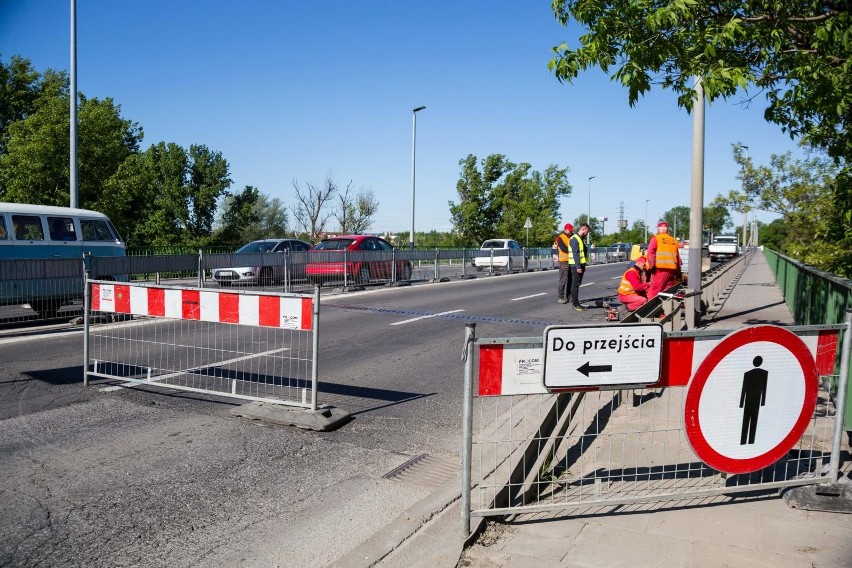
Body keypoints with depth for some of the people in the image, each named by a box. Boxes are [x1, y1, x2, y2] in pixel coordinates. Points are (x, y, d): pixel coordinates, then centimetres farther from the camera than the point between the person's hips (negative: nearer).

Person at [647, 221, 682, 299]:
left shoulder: (655, 238, 4)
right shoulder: (674, 240, 18)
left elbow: (650, 253, -9)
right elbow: (678, 257, 18)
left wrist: (651, 265, -9)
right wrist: (678, 272, 22)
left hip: (660, 268, -5)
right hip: (672, 269, 5)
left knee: (654, 291, -8)